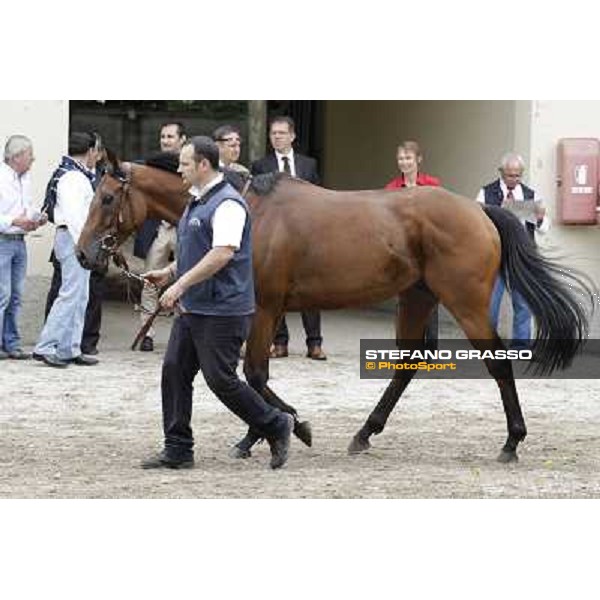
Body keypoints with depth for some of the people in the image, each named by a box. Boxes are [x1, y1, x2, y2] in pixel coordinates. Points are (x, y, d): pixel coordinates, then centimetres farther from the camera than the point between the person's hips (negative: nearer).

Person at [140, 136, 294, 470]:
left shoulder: (228, 204, -18)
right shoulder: (197, 201, 15)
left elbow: (222, 254, -27)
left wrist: (180, 284, -27)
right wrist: (169, 273, 15)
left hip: (222, 312, -10)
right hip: (192, 308, 10)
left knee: (220, 380, -6)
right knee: (174, 372, 5)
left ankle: (276, 426, 12)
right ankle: (178, 451, 9)